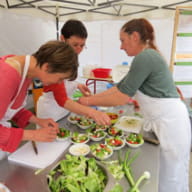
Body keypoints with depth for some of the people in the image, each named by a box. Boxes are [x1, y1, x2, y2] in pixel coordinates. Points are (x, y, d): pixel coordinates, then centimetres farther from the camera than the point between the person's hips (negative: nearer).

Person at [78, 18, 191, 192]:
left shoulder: (144, 57, -18)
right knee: (169, 178, 23)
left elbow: (121, 97, -18)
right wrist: (91, 98, 9)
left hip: (171, 124, -9)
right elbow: (120, 87, 13)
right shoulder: (147, 56, 12)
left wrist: (89, 101, -5)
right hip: (164, 122, 9)